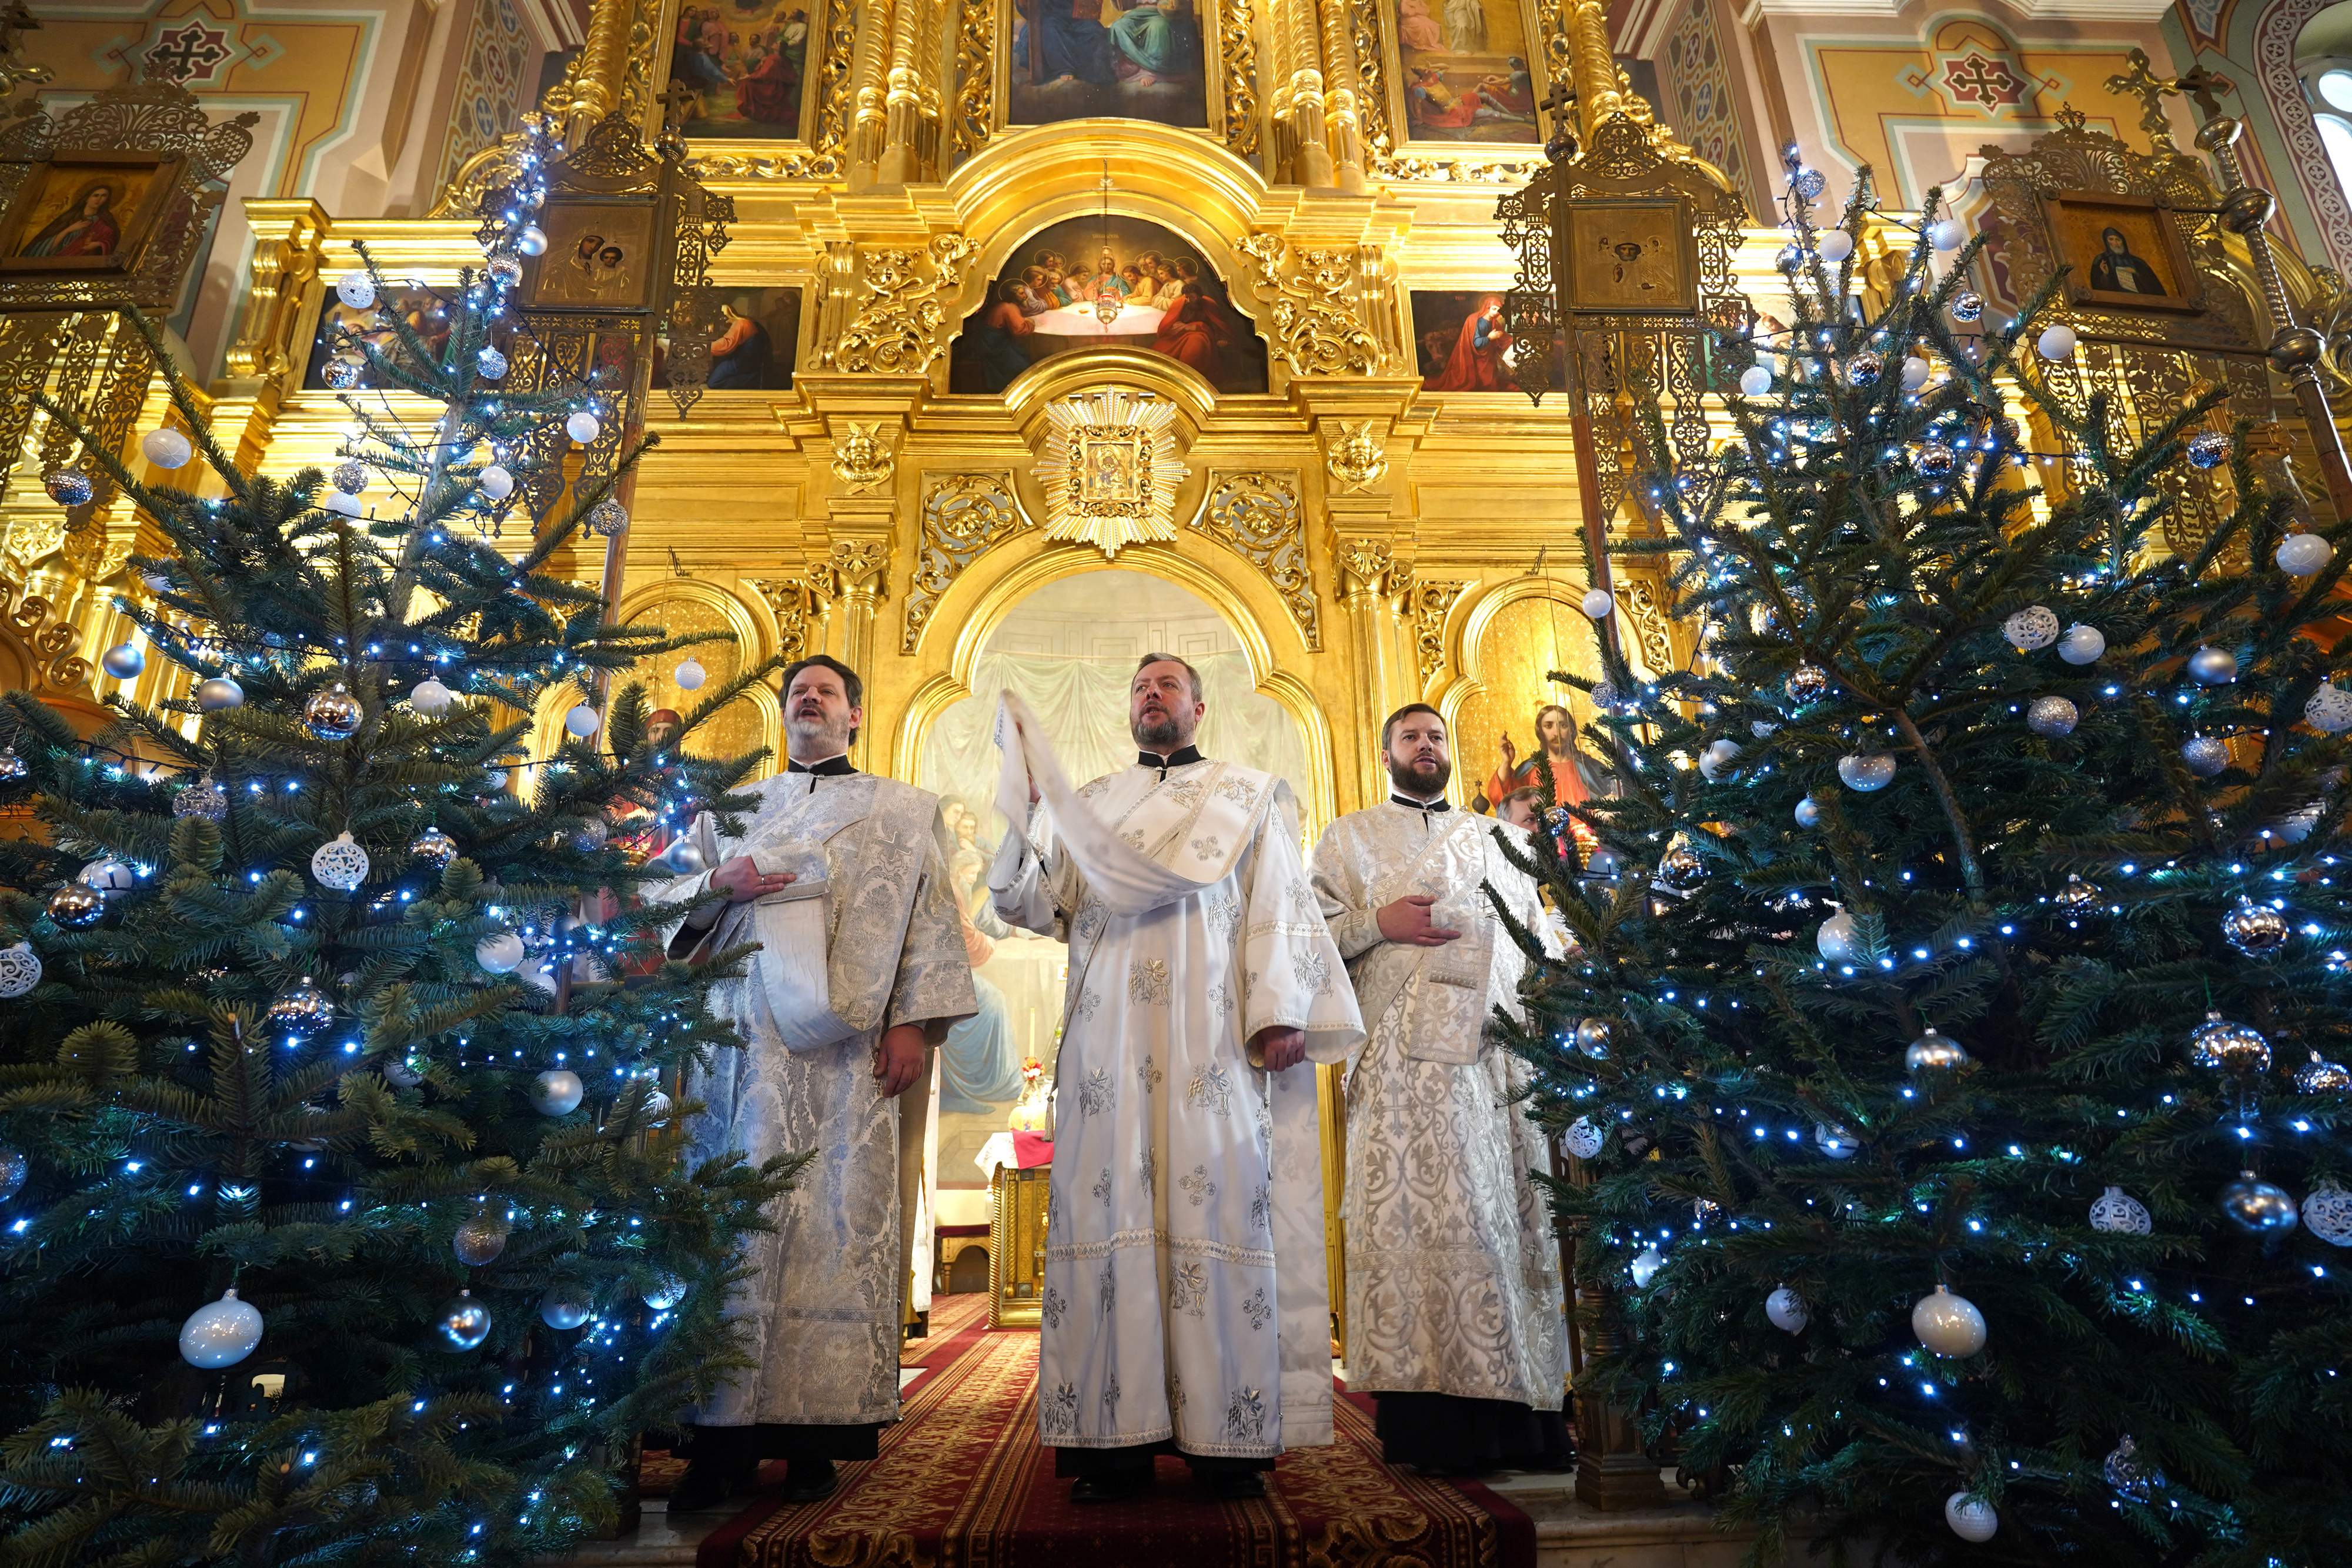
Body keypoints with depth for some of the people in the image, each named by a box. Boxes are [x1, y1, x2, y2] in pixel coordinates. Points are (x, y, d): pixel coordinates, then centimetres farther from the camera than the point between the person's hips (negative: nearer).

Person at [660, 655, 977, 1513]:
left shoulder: (901, 810, 15)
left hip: (847, 1044, -2)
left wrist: (912, 1020, -7)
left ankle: (819, 1433, 3)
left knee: (840, 1220, -4)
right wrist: (718, 882, -5)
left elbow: (929, 916, 5)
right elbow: (668, 897, 18)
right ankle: (723, 1435, 2)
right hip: (742, 1038, 2)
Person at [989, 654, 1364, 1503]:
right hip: (1111, 1040, 2)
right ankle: (1117, 1437, -2)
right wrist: (1020, 815, -4)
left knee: (1220, 1202, -7)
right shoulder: (1088, 802, 22)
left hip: (1214, 1037, -1)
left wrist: (1281, 1012, -8)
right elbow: (1037, 906, 13)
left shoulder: (1251, 794, 18)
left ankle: (1226, 1439, 0)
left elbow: (1281, 904, 6)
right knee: (1114, 1203, -5)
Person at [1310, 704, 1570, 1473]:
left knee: (1517, 1218, 0)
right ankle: (1431, 1423, -5)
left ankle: (1525, 1420, 7)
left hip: (1504, 1054, 4)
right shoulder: (1350, 839, 16)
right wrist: (1377, 924, -10)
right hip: (1407, 1058, -3)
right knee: (1420, 1217, -10)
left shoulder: (1500, 840, 25)